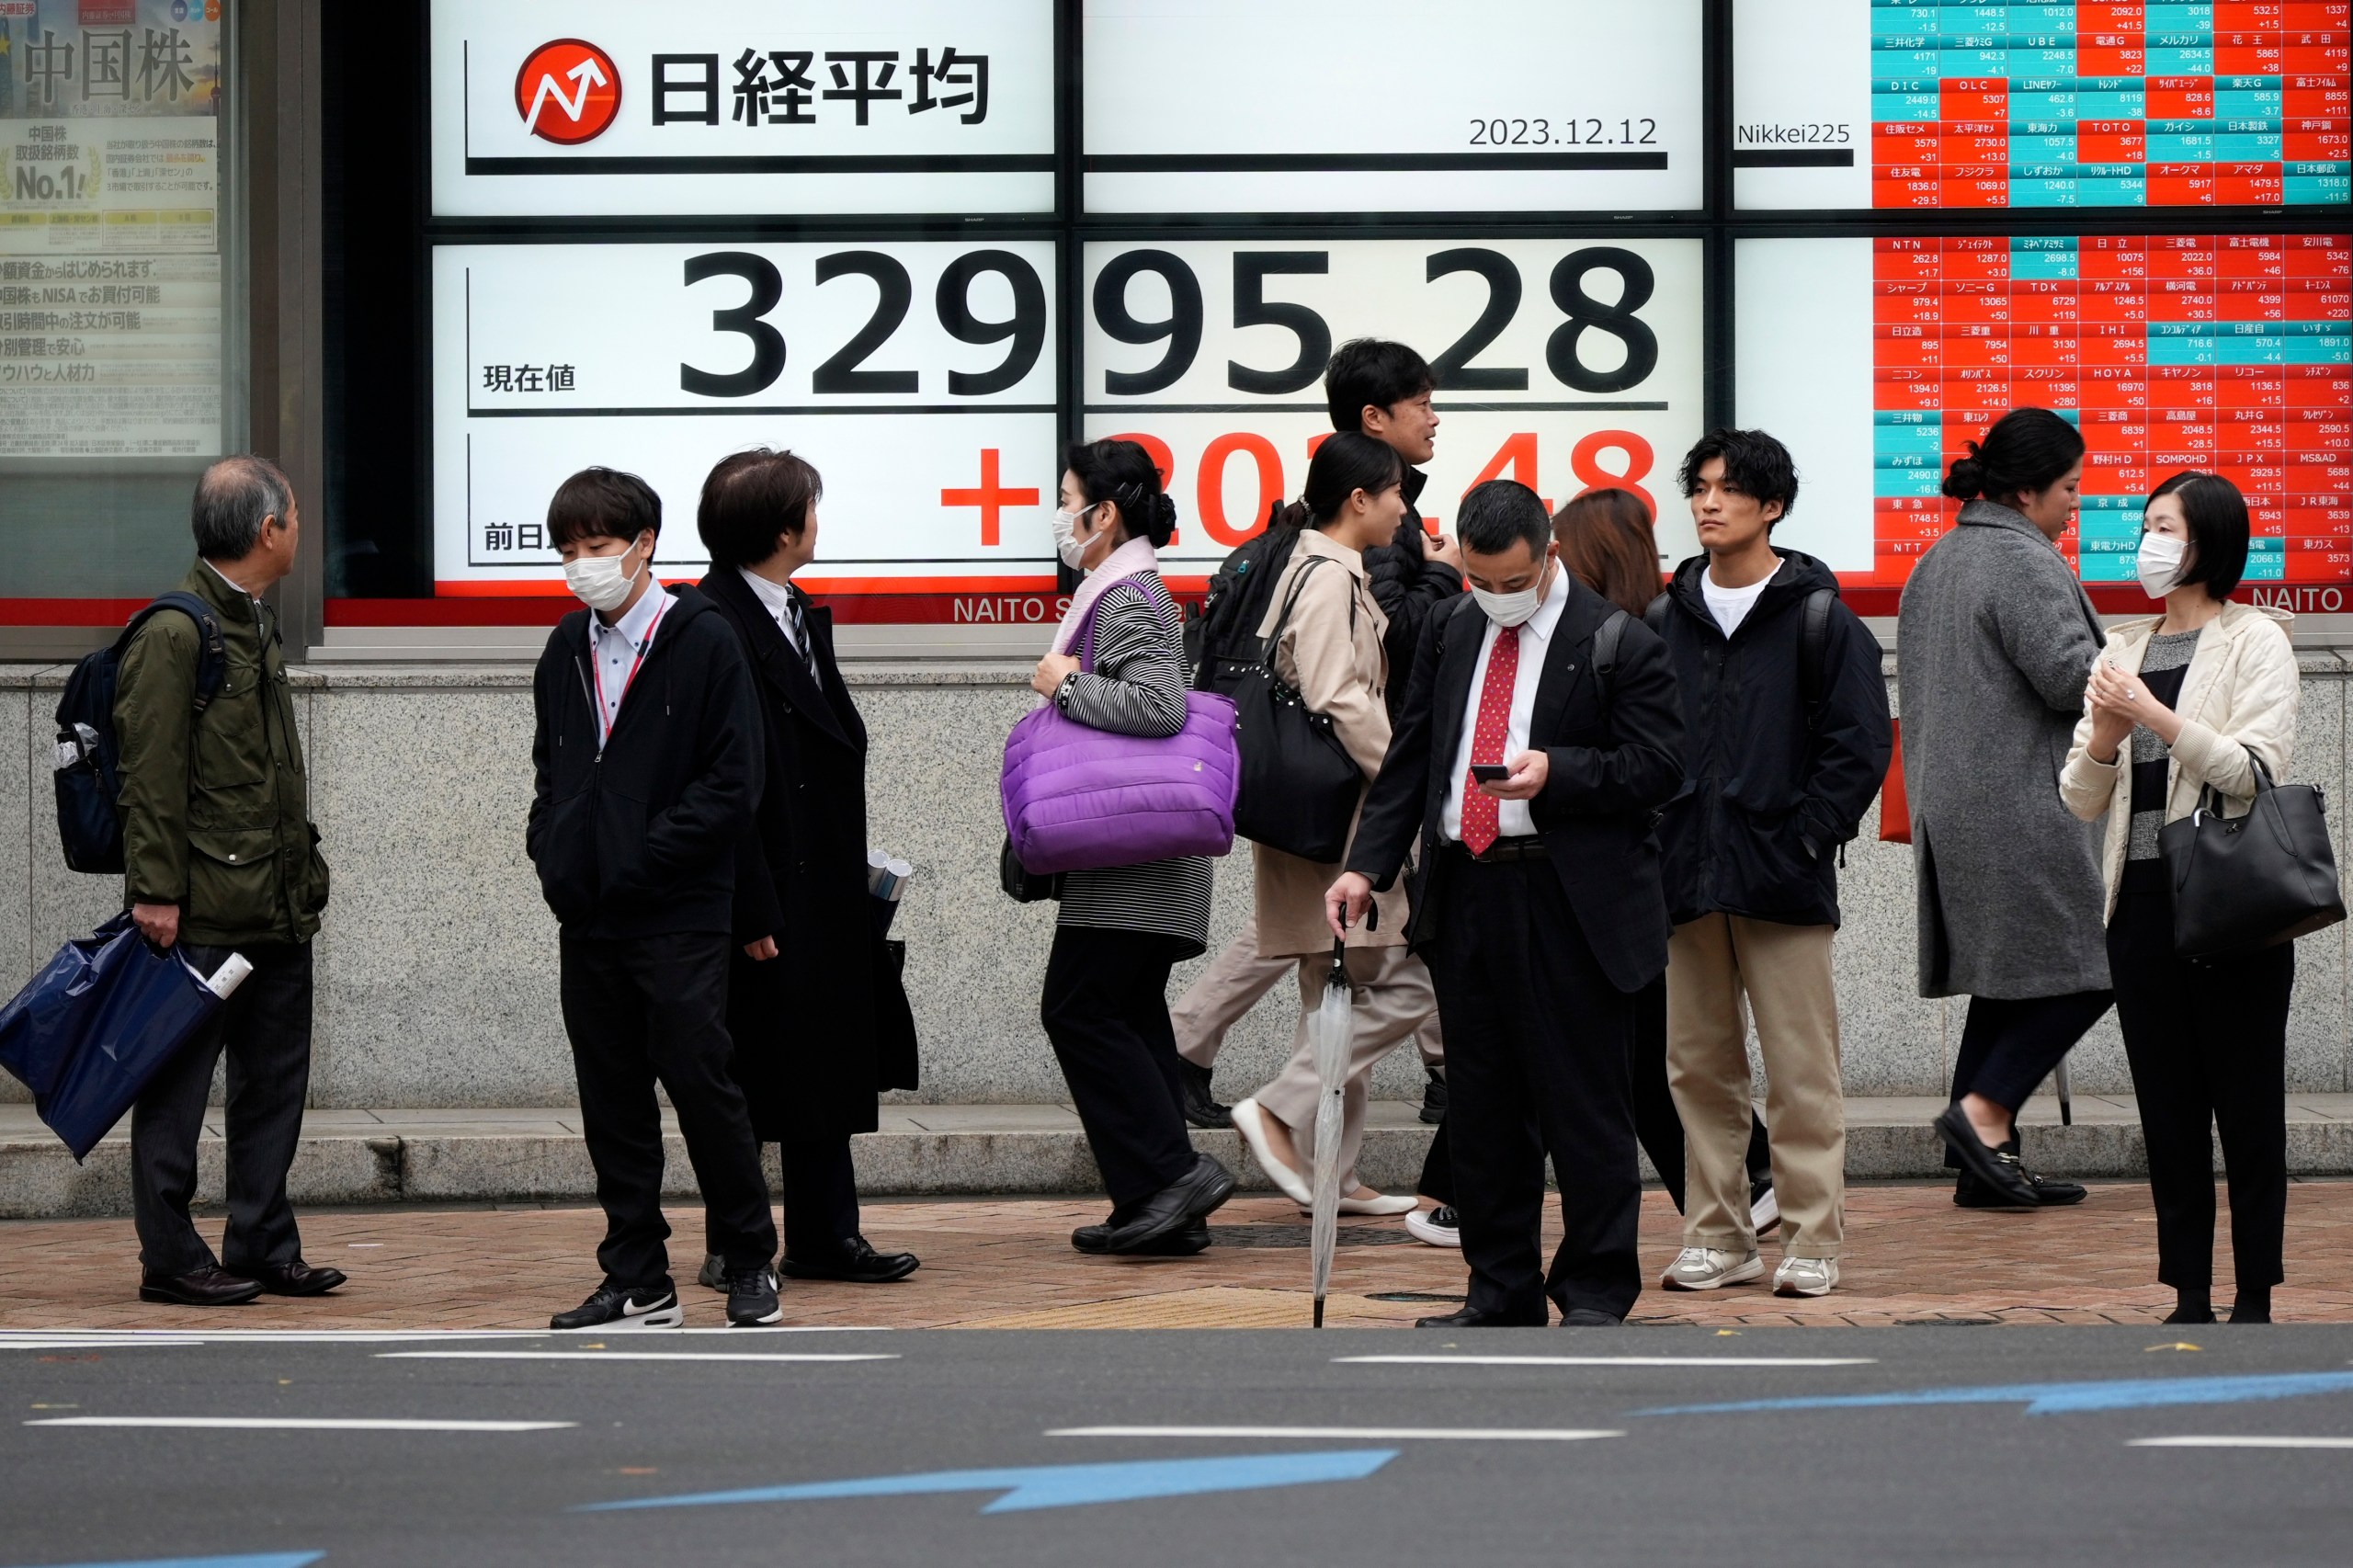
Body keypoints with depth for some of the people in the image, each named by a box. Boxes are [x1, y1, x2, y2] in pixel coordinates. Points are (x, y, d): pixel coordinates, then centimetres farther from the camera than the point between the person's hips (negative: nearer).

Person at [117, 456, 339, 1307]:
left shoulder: (257, 624, 16)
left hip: (276, 909, 9)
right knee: (177, 1090, -1)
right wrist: (155, 891, -19)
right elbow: (150, 776, -16)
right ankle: (171, 1260, 4)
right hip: (203, 913, -9)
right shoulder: (173, 636, -12)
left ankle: (264, 1248, 19)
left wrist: (303, 870, 18)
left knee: (275, 1084, 12)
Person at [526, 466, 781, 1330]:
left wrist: (643, 860, -15)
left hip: (680, 917, -6)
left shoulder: (704, 642, -6)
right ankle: (639, 1283, 13)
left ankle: (749, 1263, 9)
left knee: (700, 1082, -4)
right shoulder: (568, 649, 12)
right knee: (612, 1098, 7)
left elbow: (731, 787, -10)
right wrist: (553, 851, 5)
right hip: (587, 917, 6)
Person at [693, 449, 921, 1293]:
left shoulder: (801, 617, 13)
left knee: (827, 1067, 12)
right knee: (749, 1074, 0)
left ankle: (825, 1238, 19)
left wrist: (852, 880, 15)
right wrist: (751, 911, -20)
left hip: (824, 897, 9)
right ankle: (733, 1248, 10)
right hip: (768, 896, -9)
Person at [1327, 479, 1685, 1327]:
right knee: (1483, 1106, 10)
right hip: (1464, 897, 6)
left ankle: (1595, 1291, 6)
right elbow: (1409, 758, 15)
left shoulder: (1617, 642, -4)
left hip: (1573, 906, -6)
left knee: (1585, 1104, -2)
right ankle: (1501, 1292, 17)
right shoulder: (1449, 633, 13)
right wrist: (1367, 866, 5)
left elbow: (1656, 767, -7)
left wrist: (1556, 773, -21)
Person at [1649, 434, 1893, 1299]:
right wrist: (1652, 838, 3)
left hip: (1783, 881, -4)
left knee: (1801, 1067, -4)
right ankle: (1718, 1236, 14)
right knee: (1699, 1065, 7)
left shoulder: (1820, 619, 0)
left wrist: (1805, 837, -10)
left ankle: (1812, 1239, 1)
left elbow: (1861, 743, -3)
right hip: (1685, 878, 4)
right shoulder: (1666, 619, 12)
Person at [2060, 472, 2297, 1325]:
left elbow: (2257, 769, -12)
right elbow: (2081, 800, 13)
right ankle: (2189, 1296, 10)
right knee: (2167, 1107, 5)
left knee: (2247, 1105, -1)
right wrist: (2104, 736, -6)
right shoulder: (2120, 650, 15)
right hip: (2142, 901, 5)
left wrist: (2159, 719, -17)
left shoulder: (2255, 640, 0)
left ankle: (2254, 1299, 3)